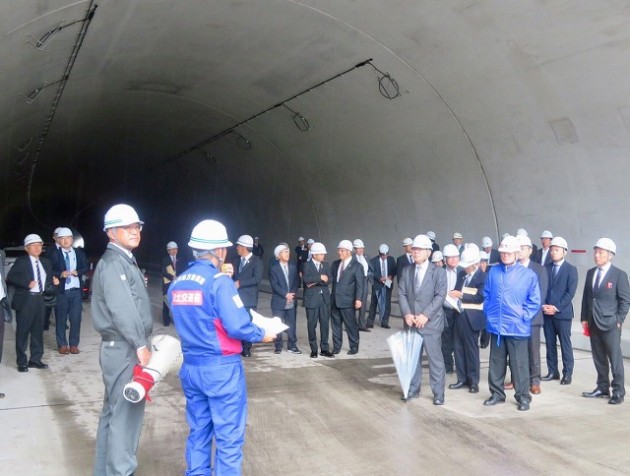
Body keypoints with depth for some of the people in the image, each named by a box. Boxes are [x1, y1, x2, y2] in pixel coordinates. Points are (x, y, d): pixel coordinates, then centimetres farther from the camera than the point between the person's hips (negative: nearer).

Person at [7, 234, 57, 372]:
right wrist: (27, 283, -22)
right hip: (25, 300, -5)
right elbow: (10, 278, -12)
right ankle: (22, 362, 10)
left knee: (38, 330, 10)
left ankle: (35, 359, 21)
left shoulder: (45, 262, 12)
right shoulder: (21, 261, -4)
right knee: (22, 331, 1)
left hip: (39, 299, 5)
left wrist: (53, 282, -3)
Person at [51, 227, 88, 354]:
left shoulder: (79, 253, 8)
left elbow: (85, 268, 8)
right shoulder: (54, 254, -2)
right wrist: (60, 274, -20)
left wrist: (78, 272, -11)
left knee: (76, 318, 3)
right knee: (61, 318, 6)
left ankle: (74, 344, 13)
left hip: (76, 289, 2)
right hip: (61, 290, -2)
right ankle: (62, 345, 17)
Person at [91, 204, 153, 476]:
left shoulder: (125, 260, 17)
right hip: (124, 350, -11)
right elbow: (122, 310, -24)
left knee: (113, 412, 18)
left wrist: (142, 343, 11)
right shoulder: (113, 263, -15)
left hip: (125, 349, 11)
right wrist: (141, 345, -21)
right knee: (126, 415, -4)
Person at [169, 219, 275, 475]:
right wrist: (262, 335, -3)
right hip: (221, 367, -7)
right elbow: (237, 327, -21)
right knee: (229, 435, 4)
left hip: (191, 366, 7)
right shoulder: (220, 281, -16)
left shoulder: (176, 283, 5)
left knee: (198, 432, 18)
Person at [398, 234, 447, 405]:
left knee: (435, 358, 0)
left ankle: (438, 393, 10)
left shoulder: (438, 272, -3)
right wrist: (407, 314, -10)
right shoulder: (407, 271, 10)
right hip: (411, 322, 4)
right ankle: (413, 389, 25)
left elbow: (440, 296, -11)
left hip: (430, 322, -4)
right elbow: (402, 294, 5)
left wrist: (425, 315, -19)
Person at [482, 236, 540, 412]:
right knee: (496, 362, 13)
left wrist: (523, 317, -8)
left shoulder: (528, 274, -5)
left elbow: (534, 301, -2)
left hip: (517, 327, -3)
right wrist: (489, 314, 4)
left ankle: (523, 396, 17)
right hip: (495, 326, 3)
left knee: (519, 364, 4)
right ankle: (497, 393, 26)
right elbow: (486, 295, 12)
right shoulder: (493, 271, 4)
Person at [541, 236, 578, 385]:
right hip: (547, 312, 4)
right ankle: (552, 372, 17)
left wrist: (556, 307, -15)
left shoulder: (571, 269, -2)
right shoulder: (546, 268, 9)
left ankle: (567, 374, 10)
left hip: (563, 312, -4)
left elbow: (570, 292, -9)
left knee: (565, 344, 1)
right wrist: (544, 305, -8)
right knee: (550, 344, 8)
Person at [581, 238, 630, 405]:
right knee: (599, 358, 11)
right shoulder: (591, 272, 11)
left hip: (610, 323, -5)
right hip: (593, 323, 6)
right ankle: (602, 388, 21)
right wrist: (584, 318, 9)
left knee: (615, 358, 0)